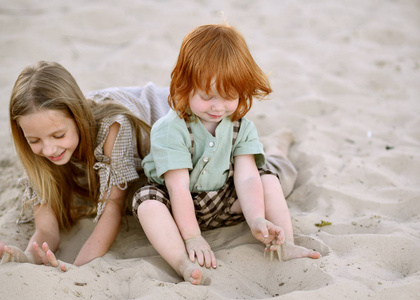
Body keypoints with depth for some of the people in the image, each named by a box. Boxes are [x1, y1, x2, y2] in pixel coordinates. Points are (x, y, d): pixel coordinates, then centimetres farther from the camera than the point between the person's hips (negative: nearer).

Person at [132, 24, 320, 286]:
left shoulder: (241, 126, -9)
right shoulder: (170, 130, -23)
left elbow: (246, 177, -19)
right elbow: (179, 187, -25)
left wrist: (257, 220, -34)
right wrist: (191, 237, -27)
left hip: (226, 202, 4)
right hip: (179, 206, -3)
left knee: (267, 177, -11)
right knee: (148, 201, -33)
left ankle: (285, 246, -1)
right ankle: (184, 264, -48)